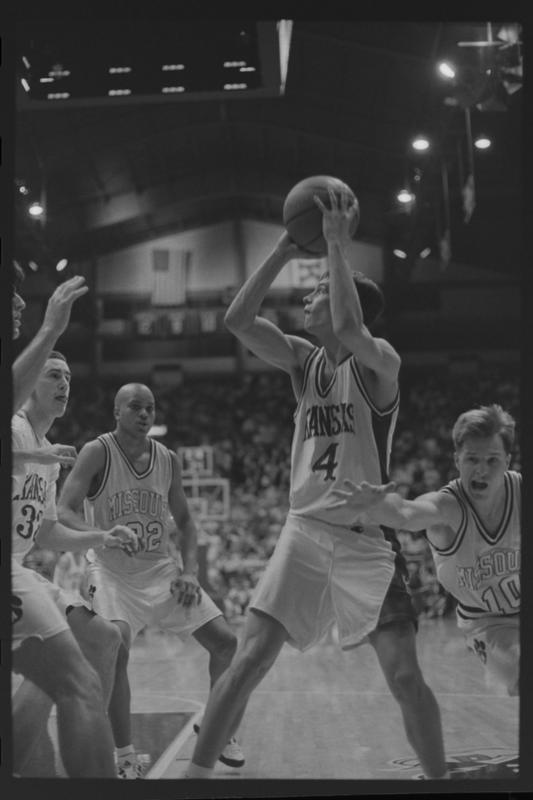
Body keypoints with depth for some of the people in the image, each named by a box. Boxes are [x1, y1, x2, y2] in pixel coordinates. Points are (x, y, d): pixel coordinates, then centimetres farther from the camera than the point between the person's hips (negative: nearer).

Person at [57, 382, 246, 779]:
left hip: (161, 569, 5)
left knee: (225, 641, 0)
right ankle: (126, 756, -16)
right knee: (116, 647, -30)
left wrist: (190, 571, -2)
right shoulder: (98, 453, -11)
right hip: (112, 571, -5)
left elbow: (185, 520, 12)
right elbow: (64, 512, -19)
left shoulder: (168, 459, 3)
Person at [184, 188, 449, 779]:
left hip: (368, 537, -4)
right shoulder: (303, 361, 8)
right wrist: (284, 251, -5)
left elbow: (348, 329, -31)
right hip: (305, 531, 4)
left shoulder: (378, 361, -8)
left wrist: (336, 245, -22)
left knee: (404, 675, -4)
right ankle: (196, 772, -1)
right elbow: (237, 321, -3)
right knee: (249, 658, -7)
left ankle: (439, 780, 13)